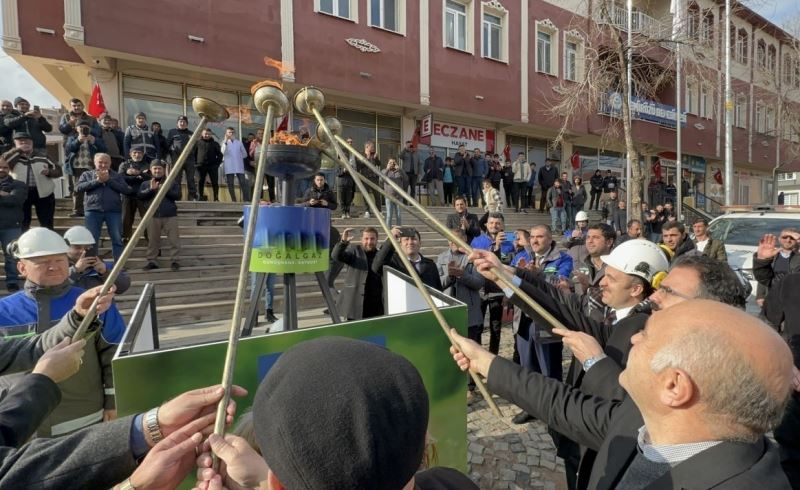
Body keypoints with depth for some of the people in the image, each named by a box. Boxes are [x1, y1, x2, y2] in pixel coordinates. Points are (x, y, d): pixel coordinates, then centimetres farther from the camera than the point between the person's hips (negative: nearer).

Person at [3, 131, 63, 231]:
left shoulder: (43, 156, 9)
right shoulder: (14, 157, 5)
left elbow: (59, 170, 7)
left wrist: (49, 172, -14)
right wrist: (18, 150, -10)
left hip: (43, 193, 0)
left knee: (47, 224, 4)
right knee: (22, 224, 8)